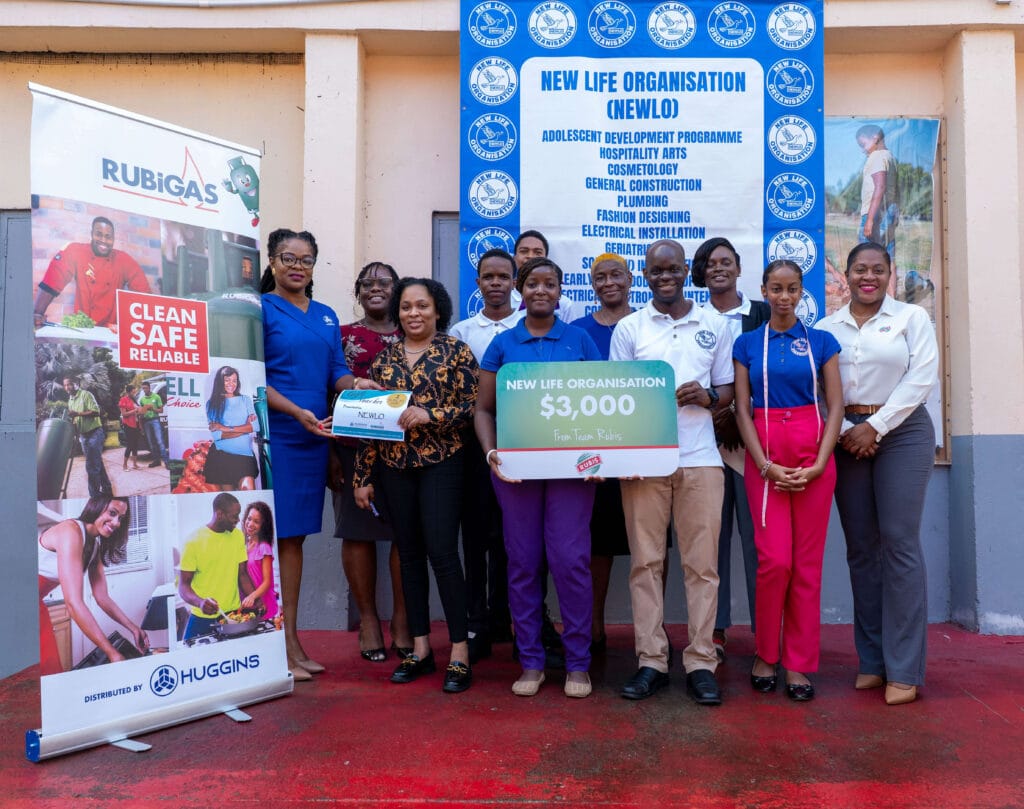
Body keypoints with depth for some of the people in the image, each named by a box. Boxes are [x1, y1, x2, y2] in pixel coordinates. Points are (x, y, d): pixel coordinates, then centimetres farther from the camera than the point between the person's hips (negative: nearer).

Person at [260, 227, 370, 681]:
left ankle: (292, 642, 20)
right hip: (271, 435, -6)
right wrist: (297, 411, -20)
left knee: (295, 536, 11)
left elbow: (337, 371, 13)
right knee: (271, 535, -3)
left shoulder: (326, 316, 17)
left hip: (313, 438, 6)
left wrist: (354, 384, -9)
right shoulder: (259, 309, -2)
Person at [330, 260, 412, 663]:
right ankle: (368, 618, 16)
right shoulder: (343, 336, 9)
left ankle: (402, 618, 14)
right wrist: (330, 452, -3)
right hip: (354, 446, -1)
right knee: (358, 531, 2)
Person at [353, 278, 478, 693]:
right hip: (395, 466, 4)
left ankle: (460, 651, 3)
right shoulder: (385, 357, 10)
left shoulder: (455, 350, 0)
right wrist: (363, 476, 8)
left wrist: (430, 415, -20)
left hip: (441, 464, -4)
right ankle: (420, 647, 20)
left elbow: (473, 405, -5)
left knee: (442, 552, -7)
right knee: (409, 554, 9)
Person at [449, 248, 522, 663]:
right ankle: (477, 625, 12)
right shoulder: (461, 332, 10)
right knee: (477, 532, 4)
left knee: (511, 533, 6)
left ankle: (502, 619, 20)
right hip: (475, 439, 1)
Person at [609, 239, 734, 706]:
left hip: (700, 457, 1)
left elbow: (727, 390, 14)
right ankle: (651, 661, 11)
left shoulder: (714, 325, 11)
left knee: (702, 563, 1)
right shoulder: (628, 328, 8)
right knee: (645, 562, 2)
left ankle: (701, 663, 10)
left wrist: (708, 397, -9)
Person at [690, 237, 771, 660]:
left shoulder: (763, 314, 8)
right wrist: (711, 412, -8)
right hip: (706, 435, 1)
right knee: (711, 532, 3)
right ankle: (715, 629, 12)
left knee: (756, 531, -2)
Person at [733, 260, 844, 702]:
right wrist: (765, 465, -7)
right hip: (763, 457, 0)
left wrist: (818, 464, -7)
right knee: (773, 559, -7)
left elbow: (836, 406, 4)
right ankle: (765, 655, 14)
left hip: (813, 456, 1)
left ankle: (799, 664, 13)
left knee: (807, 563, 1)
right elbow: (742, 408, 3)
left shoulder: (820, 341, 8)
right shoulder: (747, 344, 8)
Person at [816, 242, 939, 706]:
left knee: (899, 541, -7)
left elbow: (922, 378, -5)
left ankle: (903, 669, 1)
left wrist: (875, 426, -11)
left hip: (901, 432, -2)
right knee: (860, 546, 4)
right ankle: (871, 660, 13)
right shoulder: (826, 328, 9)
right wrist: (843, 430, -10)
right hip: (846, 437, 3)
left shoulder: (912, 317, 4)